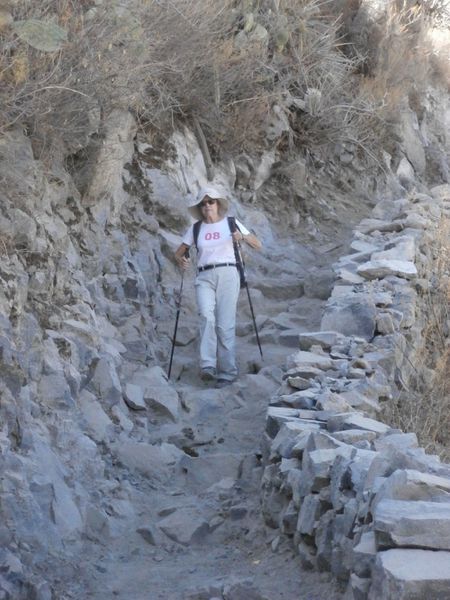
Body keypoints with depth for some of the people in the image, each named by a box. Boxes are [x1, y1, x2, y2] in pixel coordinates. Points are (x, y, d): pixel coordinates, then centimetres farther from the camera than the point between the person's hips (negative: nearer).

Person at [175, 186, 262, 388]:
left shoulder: (231, 224, 8)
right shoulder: (195, 229, 14)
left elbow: (257, 245, 7)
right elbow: (179, 251, 16)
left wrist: (243, 237, -13)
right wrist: (181, 260, -7)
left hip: (227, 274, -1)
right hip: (204, 277, 1)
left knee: (225, 324, -7)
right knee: (207, 316, -23)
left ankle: (227, 372, 0)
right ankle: (208, 366, -29)